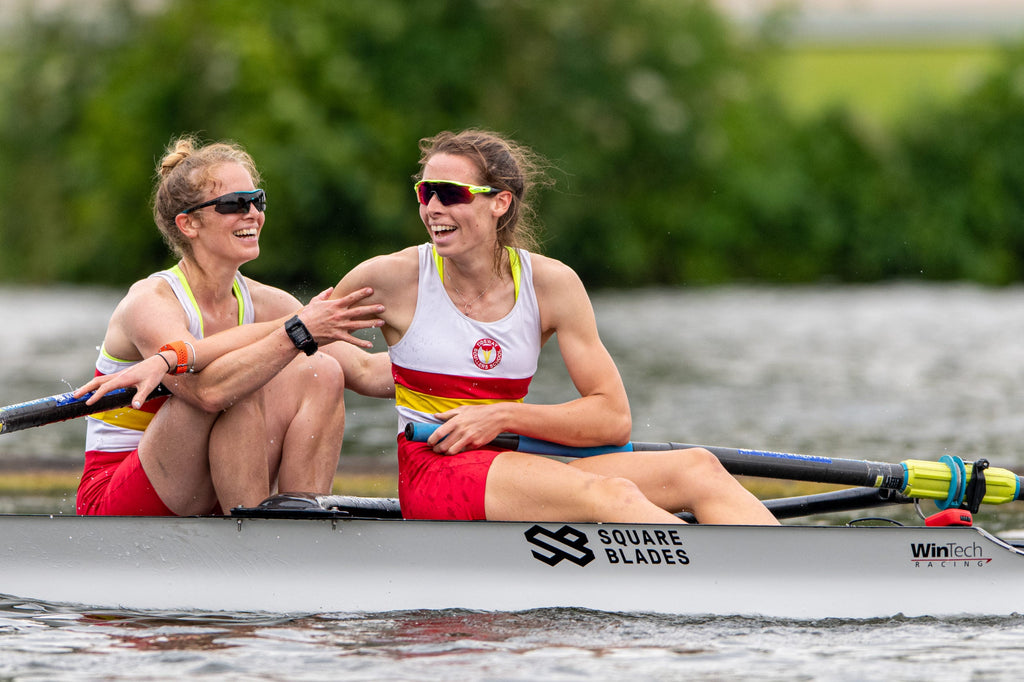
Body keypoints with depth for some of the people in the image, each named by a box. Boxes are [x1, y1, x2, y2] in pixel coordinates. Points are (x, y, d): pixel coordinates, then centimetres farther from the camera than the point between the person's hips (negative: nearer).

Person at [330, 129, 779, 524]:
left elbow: (613, 419, 0)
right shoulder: (394, 278, -3)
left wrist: (503, 416, -9)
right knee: (610, 497, -32)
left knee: (698, 469, -16)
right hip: (434, 474, -5)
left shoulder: (551, 284, 3)